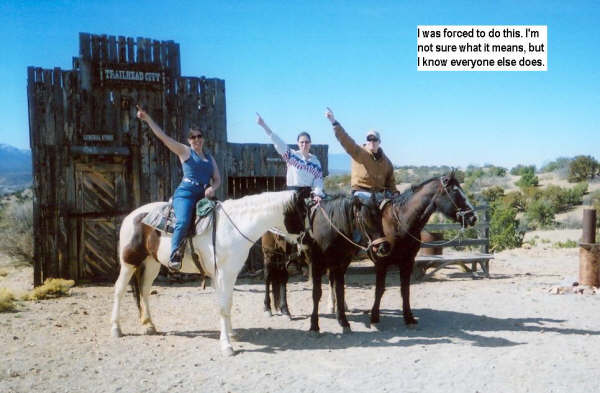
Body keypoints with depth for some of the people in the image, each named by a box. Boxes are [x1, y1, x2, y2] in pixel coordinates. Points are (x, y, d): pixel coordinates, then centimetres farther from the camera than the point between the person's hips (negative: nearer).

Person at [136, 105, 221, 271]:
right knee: (183, 222, -29)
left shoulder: (209, 158, 23)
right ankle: (174, 256, -20)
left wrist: (212, 188, -4)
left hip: (204, 195, 6)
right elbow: (162, 136, 1)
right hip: (186, 193, -6)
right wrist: (148, 119, -6)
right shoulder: (184, 151, 9)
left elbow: (217, 179, 19)